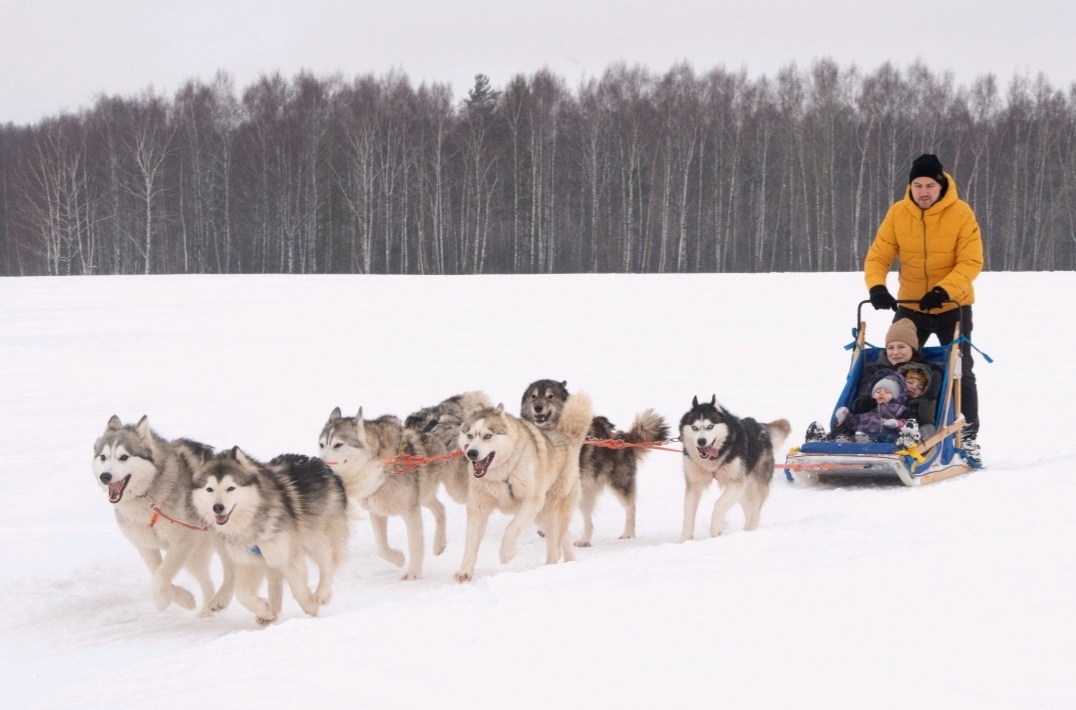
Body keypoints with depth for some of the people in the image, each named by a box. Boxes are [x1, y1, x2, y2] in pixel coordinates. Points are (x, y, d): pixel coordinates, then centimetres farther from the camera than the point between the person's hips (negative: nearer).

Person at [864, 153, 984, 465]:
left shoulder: (961, 213, -14)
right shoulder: (898, 213, -7)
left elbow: (971, 262, -18)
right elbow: (878, 256, -8)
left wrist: (944, 290, -32)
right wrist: (876, 286, -27)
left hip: (953, 306, -2)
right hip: (910, 306, 3)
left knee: (960, 372, 1)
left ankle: (968, 438, 11)